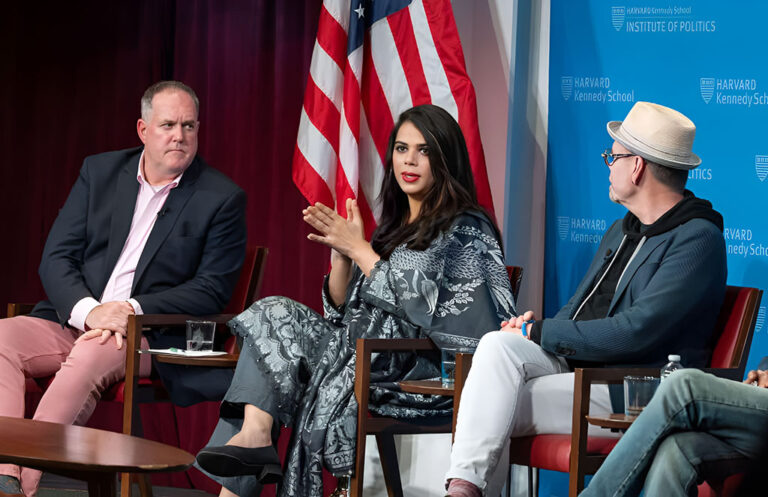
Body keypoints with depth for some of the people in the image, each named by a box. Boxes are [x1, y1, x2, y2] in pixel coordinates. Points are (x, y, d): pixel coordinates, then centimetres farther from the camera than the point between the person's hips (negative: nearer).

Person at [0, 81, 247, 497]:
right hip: (74, 319, 4)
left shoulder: (222, 198, 2)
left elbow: (213, 289, -3)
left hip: (150, 336, -4)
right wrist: (89, 310, -14)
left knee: (90, 358, -37)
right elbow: (56, 259, 7)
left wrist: (133, 310, -16)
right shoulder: (99, 172, 13)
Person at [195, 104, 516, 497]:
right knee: (274, 314, -12)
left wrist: (359, 249, -9)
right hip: (372, 350, 7)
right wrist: (341, 255, 0)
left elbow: (422, 303, -14)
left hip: (430, 368, -7)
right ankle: (254, 434, -28)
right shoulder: (394, 226, 21)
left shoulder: (466, 228, 0)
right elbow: (341, 310, 18)